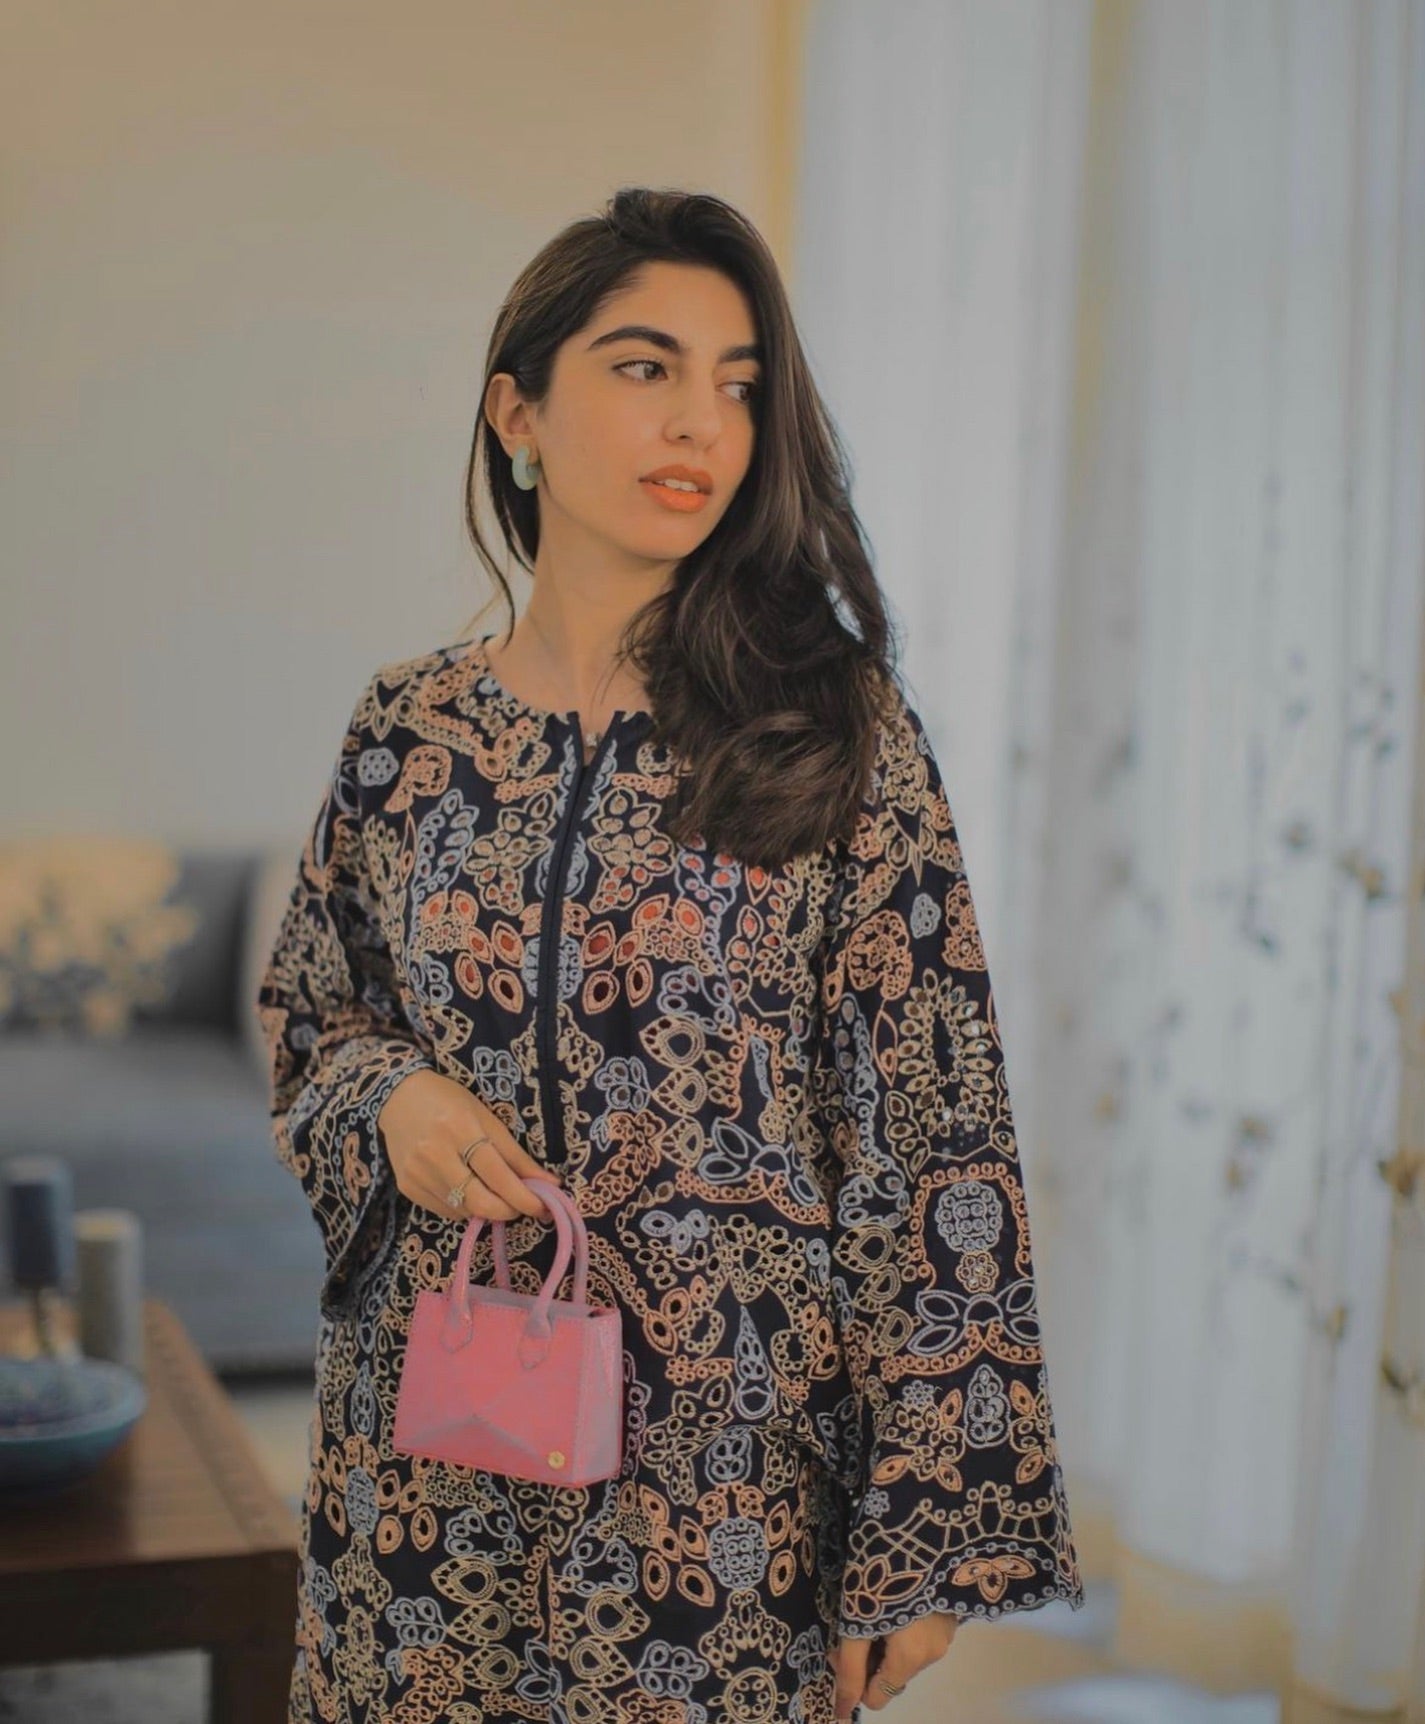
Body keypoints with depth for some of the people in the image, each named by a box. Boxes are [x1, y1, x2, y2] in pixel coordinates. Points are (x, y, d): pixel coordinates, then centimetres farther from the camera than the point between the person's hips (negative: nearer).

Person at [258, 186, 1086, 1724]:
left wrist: (926, 1537, -11)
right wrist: (391, 1097, -9)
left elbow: (934, 1146, -9)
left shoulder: (838, 734, -8)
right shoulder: (410, 723, 1)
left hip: (721, 1467, -2)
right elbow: (308, 1014, 15)